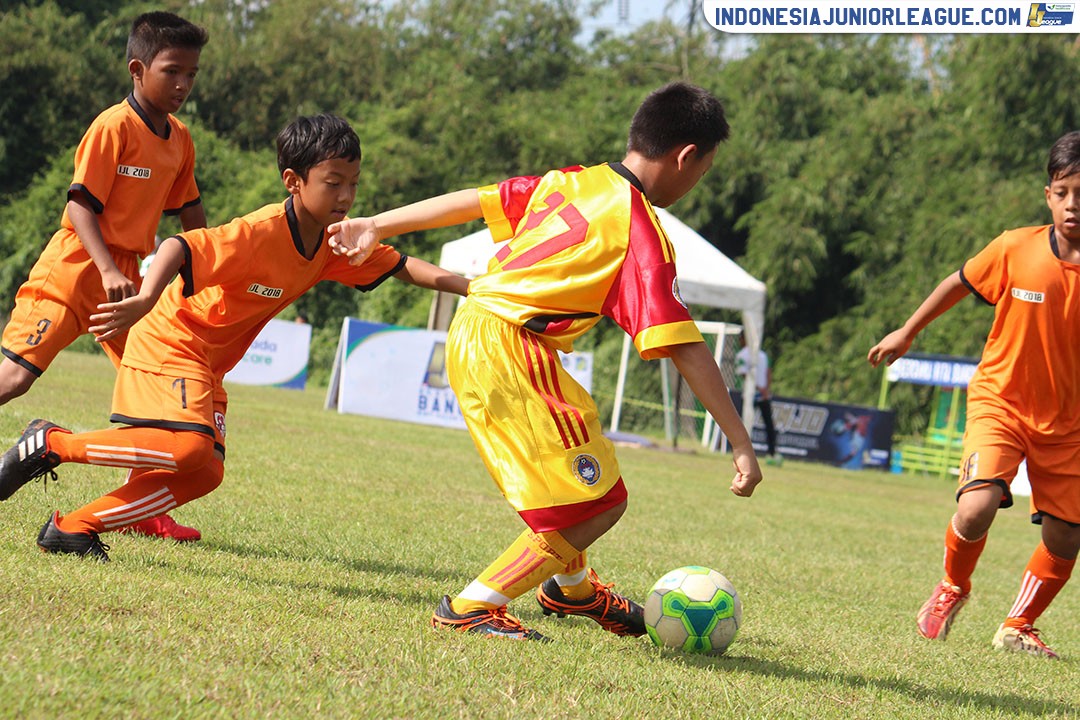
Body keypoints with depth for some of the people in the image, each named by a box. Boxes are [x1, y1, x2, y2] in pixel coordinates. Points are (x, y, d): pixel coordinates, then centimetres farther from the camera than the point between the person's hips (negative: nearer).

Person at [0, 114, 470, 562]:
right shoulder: (259, 234, -26)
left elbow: (402, 267, 9)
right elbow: (179, 248, -37)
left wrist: (469, 286, -1)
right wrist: (146, 299, -55)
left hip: (209, 365, 9)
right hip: (172, 340, -9)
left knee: (204, 473, -1)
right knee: (188, 447, -27)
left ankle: (73, 528, 0)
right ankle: (51, 443, -13)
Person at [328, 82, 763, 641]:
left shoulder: (568, 183, 10)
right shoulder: (643, 234, -11)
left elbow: (474, 200, 15)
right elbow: (684, 349, -16)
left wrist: (376, 228, 22)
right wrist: (742, 444, -15)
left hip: (470, 336, 9)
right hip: (510, 352, -9)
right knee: (598, 504, -4)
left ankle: (570, 587, 50)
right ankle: (472, 608, 0)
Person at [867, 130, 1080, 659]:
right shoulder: (1015, 249, -12)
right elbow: (960, 283, 7)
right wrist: (907, 332, 17)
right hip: (1001, 401, -2)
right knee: (976, 510, -23)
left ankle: (1018, 627, 28)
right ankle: (952, 588, 9)